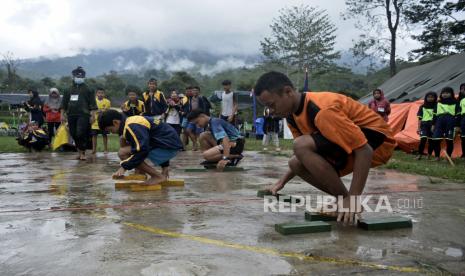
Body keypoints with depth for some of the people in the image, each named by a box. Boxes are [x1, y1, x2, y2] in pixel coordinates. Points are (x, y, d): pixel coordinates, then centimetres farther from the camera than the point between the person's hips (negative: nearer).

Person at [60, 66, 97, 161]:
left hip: (83, 115, -5)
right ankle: (80, 151, 19)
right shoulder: (69, 90, 17)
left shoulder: (87, 89, 3)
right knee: (74, 134, 6)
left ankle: (82, 152, -5)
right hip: (71, 115, 5)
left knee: (81, 134, -14)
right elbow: (64, 104, 20)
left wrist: (92, 115, -9)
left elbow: (93, 104, -2)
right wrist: (62, 114, 13)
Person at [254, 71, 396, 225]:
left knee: (303, 146, -27)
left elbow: (364, 151, -30)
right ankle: (343, 202, 5)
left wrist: (352, 200, -32)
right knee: (297, 163, 0)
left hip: (378, 141, -9)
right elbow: (305, 156, 14)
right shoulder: (292, 115, 1)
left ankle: (350, 206, -15)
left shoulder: (322, 110, -29)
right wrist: (282, 182, 5)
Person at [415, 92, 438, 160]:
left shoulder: (437, 106, 6)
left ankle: (429, 155, 13)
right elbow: (420, 118, 10)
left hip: (433, 125, 0)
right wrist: (418, 128, 3)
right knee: (423, 139, -16)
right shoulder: (422, 107, 10)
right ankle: (419, 154, -10)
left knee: (431, 140, 2)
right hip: (424, 124, 0)